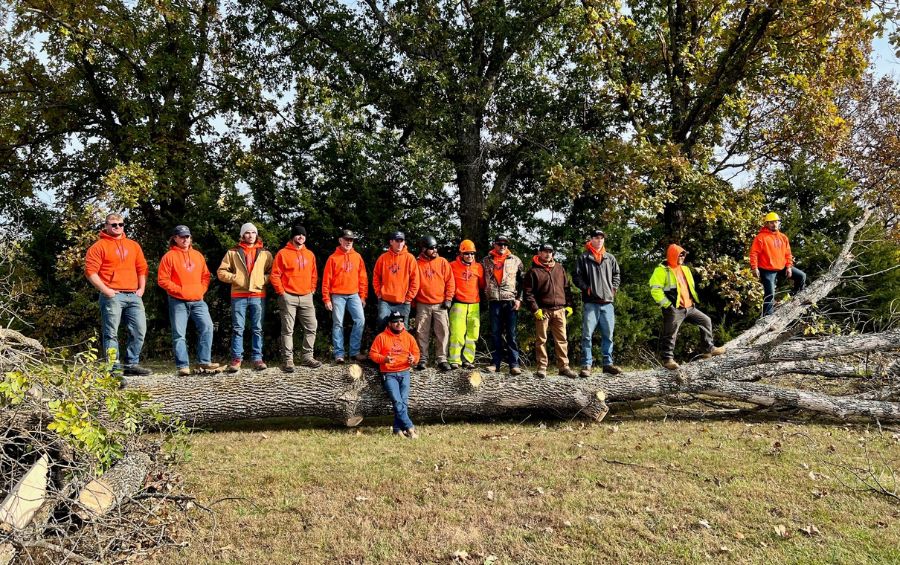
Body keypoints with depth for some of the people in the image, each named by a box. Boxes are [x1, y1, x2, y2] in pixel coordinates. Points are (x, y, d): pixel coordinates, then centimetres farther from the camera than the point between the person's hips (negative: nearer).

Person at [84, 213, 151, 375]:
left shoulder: (133, 245, 19)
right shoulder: (99, 246, 1)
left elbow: (142, 268, 22)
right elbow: (90, 271, -6)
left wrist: (141, 288, 10)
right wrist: (105, 290, -12)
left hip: (134, 296, 5)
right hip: (112, 296, -5)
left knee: (139, 330, 3)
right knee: (111, 333, -4)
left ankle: (131, 364, 12)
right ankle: (114, 367, -1)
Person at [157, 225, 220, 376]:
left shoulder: (198, 255, 13)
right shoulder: (169, 256, -1)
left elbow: (206, 275, 17)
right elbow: (162, 280, -6)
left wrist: (202, 290, 2)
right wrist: (180, 290, -11)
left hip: (198, 300, 4)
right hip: (178, 301, -3)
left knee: (207, 326, -9)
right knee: (179, 334, -2)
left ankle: (204, 361, -1)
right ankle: (183, 365, 3)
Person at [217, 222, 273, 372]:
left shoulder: (265, 253, 11)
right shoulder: (233, 252, 10)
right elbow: (221, 271, 7)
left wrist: (263, 279, -6)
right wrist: (235, 278, -8)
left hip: (258, 296, 1)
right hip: (238, 296, -1)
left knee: (257, 329, 4)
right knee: (237, 328, 0)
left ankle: (257, 358, 9)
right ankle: (236, 358, 6)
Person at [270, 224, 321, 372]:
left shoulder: (310, 254, 14)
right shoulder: (283, 253, -2)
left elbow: (314, 274, 21)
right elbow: (274, 275, -4)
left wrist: (312, 289, 11)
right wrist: (281, 292, -8)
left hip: (306, 297, 5)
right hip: (288, 297, -5)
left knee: (311, 327, 3)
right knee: (288, 330, -2)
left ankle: (307, 357, 13)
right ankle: (287, 360, 2)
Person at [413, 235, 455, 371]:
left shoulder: (443, 262, 5)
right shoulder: (417, 264, 3)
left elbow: (450, 282, 4)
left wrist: (448, 298, -3)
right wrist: (413, 302, 5)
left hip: (440, 304, 0)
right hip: (422, 305, 0)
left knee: (443, 332, -3)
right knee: (422, 333, 4)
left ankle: (442, 359, 3)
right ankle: (423, 359, 14)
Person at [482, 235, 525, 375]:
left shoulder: (515, 260, 7)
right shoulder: (486, 261, 10)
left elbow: (522, 281, 5)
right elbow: (482, 280, 13)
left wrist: (519, 299, -3)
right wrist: (486, 295, 6)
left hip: (510, 301, -1)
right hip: (493, 301, 2)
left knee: (511, 334, -1)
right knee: (496, 333, 6)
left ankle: (514, 364, -1)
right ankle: (496, 363, 11)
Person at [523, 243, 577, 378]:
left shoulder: (559, 268, 13)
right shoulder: (534, 271, 0)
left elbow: (566, 287, 17)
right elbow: (528, 292, -4)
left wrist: (569, 305, 9)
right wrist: (535, 309, -11)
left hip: (559, 310, 4)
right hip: (543, 311, -4)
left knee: (562, 339, 5)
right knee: (541, 340, 1)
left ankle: (564, 367, 11)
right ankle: (542, 368, 6)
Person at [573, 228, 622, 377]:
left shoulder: (610, 258, 14)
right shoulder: (584, 258, 2)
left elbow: (617, 274, 22)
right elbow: (576, 277, 0)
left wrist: (614, 288, 9)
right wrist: (586, 288, -11)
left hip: (607, 303, 4)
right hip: (591, 303, -4)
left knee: (608, 335, 8)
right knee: (587, 335, -6)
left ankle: (608, 363, 17)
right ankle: (586, 365, -2)